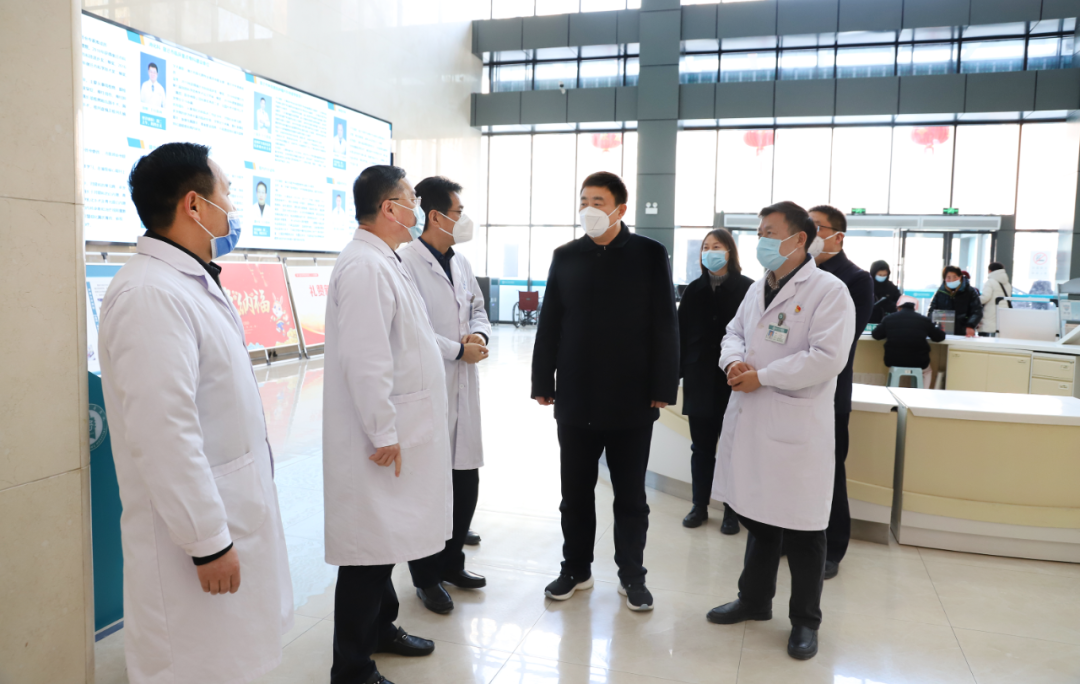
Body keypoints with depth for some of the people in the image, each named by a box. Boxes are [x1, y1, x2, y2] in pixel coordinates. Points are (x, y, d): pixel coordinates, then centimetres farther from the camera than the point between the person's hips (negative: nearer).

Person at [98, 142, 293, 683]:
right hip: (196, 530, -9)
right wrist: (208, 542, -21)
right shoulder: (151, 294, -22)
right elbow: (163, 435, -26)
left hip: (230, 512, 9)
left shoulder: (192, 282, 10)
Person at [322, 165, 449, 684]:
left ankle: (380, 627, 38)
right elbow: (364, 359, -25)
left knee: (387, 541, 21)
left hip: (397, 433, 10)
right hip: (379, 443, -10)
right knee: (369, 551, 0)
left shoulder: (384, 262, 14)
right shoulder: (364, 266, -19)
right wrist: (385, 435, -20)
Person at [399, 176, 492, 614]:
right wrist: (459, 350, -14)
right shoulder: (407, 262, -14)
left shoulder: (461, 263, 13)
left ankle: (451, 562, 35)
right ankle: (426, 577, 23)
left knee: (466, 482, 15)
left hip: (463, 390, 8)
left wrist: (480, 335, -1)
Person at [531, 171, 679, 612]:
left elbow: (664, 325, -3)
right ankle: (576, 568, 28)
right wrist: (543, 382, 2)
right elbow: (549, 323, 5)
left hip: (631, 398, -2)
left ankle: (632, 574, 25)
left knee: (630, 493, 10)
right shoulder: (565, 257, 5)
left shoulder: (650, 256, -2)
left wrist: (663, 388, -7)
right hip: (576, 397, 2)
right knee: (576, 491, 12)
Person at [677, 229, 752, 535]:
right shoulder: (694, 289, 7)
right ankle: (699, 506, 22)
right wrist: (678, 371, 2)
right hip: (700, 379, 3)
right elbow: (681, 332, 6)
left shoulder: (747, 288, -4)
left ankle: (731, 509, 18)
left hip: (733, 380, -3)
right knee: (701, 446, 11)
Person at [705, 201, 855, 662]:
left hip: (798, 428, -7)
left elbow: (827, 358, -21)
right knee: (757, 517, 19)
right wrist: (735, 361, -4)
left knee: (802, 531, 6)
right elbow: (734, 331, 19)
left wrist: (762, 376, -18)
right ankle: (754, 600, 37)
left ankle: (805, 621, 24)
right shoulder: (758, 288, 13)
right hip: (750, 423, 7)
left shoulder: (828, 290, -11)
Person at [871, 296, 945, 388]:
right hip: (918, 363, 0)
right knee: (928, 371, 34)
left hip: (893, 362, 0)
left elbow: (876, 335, 10)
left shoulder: (888, 319, -2)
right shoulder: (924, 320, -2)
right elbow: (940, 337, 9)